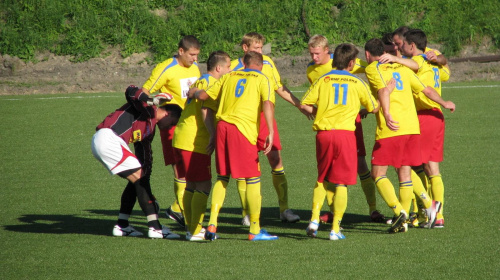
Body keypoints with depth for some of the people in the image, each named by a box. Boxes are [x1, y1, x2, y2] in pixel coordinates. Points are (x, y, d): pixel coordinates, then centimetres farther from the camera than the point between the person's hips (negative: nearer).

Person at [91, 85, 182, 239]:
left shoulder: (150, 128, 25)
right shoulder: (148, 110, 0)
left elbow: (145, 160, 26)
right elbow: (131, 91, -21)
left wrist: (148, 195, 25)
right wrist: (151, 101, -35)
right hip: (108, 138, -10)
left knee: (138, 180, 16)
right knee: (139, 178, -9)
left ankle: (122, 226, 19)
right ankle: (155, 227, -10)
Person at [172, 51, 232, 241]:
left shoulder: (200, 81, 21)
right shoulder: (210, 82, -10)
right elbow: (206, 109, -23)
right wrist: (213, 134, -29)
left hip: (182, 138, 10)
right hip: (194, 141, -10)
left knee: (192, 184, 16)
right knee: (203, 185, -8)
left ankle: (191, 228, 21)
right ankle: (195, 231, -10)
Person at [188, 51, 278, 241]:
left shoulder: (229, 76, 19)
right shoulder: (262, 79, 8)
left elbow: (204, 96, 19)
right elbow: (267, 104, -8)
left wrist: (193, 92, 41)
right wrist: (270, 133, -15)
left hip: (222, 126, 5)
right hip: (244, 129, -5)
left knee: (222, 177, 15)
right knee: (253, 179, 2)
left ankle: (212, 224, 7)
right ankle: (255, 230, 3)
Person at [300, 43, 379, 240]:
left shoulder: (323, 80, 7)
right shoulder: (357, 84, 4)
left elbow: (304, 104, 3)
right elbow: (373, 108, 14)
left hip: (323, 133, 2)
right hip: (345, 133, -2)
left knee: (322, 180, 19)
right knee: (341, 184, 1)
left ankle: (314, 219, 7)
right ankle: (335, 229, -3)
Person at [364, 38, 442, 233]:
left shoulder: (372, 69, 2)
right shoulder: (402, 68, 19)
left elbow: (383, 90, -17)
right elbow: (425, 89, 20)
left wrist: (387, 115, -30)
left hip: (391, 129, -6)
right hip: (412, 126, 6)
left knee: (378, 174, 0)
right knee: (405, 173, 10)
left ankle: (398, 211, -16)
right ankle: (402, 222, 10)